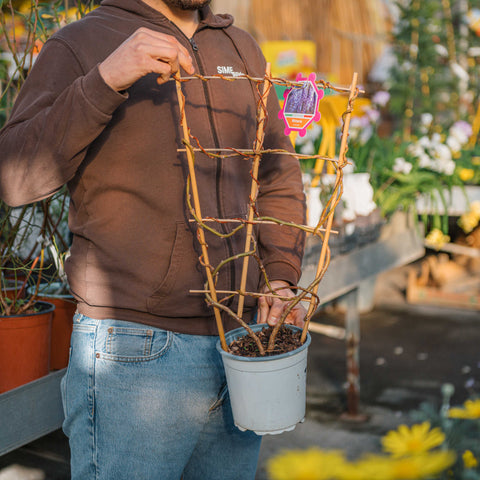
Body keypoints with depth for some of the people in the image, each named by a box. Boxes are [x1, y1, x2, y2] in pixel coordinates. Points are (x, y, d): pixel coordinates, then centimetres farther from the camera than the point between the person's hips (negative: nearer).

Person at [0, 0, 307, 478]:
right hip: (133, 346, -5)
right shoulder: (79, 45, -2)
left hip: (243, 341, 5)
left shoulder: (240, 49, 14)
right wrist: (105, 80, -27)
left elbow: (278, 176, 19)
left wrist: (280, 278, 4)